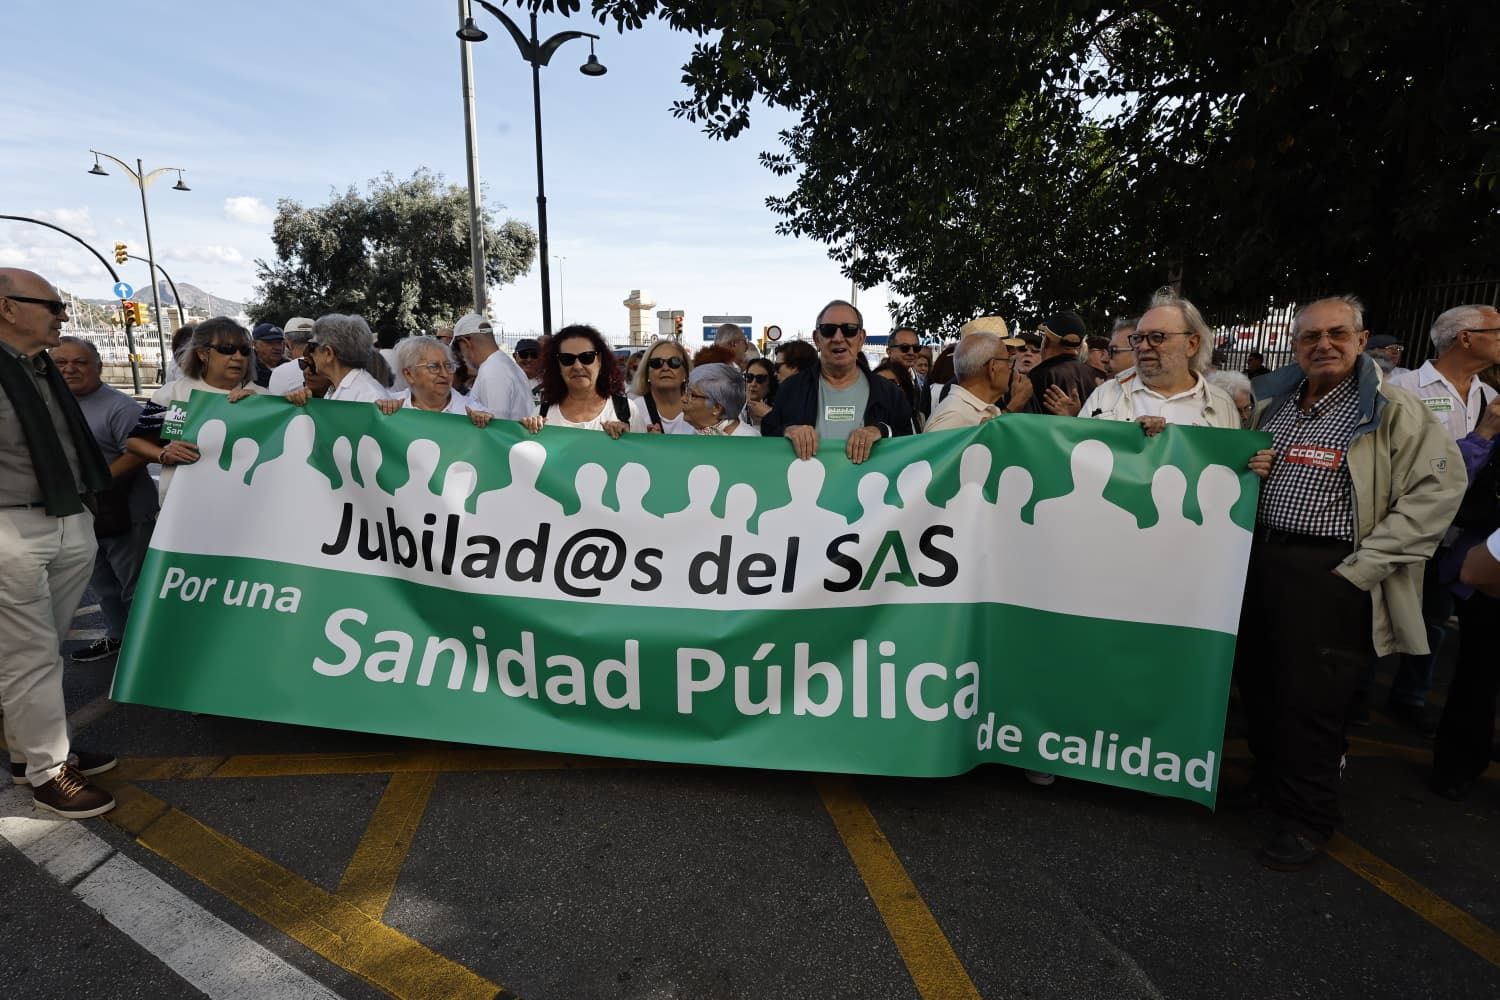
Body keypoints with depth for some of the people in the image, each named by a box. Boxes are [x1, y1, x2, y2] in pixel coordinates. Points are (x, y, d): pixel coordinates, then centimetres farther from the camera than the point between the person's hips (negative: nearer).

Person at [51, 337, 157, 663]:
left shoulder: (120, 407, -16)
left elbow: (139, 453, -24)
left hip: (122, 515, -8)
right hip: (80, 515, 8)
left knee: (134, 587, 3)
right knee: (103, 585, 22)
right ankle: (116, 635, 37)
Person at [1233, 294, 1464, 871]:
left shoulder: (1392, 410, -5)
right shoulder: (1272, 404, 12)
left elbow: (1439, 487, -10)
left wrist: (1365, 565, -15)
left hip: (1329, 573, -5)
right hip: (1260, 559, 6)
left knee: (1311, 700, 0)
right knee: (1256, 682, 15)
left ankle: (1307, 818, 19)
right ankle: (1271, 779, 36)